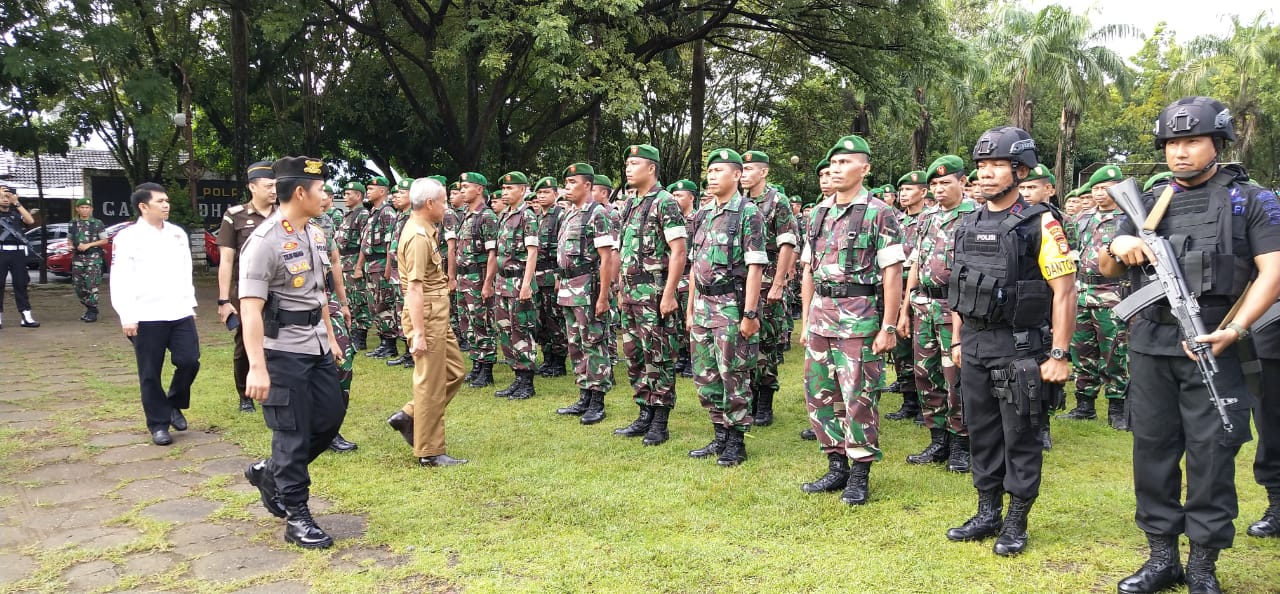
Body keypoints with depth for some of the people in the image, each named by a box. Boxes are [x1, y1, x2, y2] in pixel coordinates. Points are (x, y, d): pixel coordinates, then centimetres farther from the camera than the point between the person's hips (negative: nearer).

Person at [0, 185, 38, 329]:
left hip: (18, 252, 2)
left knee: (21, 284, 2)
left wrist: (17, 203, -5)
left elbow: (30, 221, -3)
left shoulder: (17, 213, 16)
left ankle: (26, 317, 1)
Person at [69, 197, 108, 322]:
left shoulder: (97, 223, 0)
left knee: (91, 285, -8)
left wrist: (89, 245, -12)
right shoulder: (72, 224, 10)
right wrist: (71, 246, -2)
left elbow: (105, 240, -1)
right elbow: (69, 240, 20)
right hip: (77, 259, 4)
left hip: (93, 259, -4)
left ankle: (92, 312, 0)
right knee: (79, 287, 5)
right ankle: (88, 308, 22)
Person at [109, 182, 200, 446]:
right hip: (147, 317, -4)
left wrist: (190, 304, 13)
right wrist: (127, 317, -12)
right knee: (150, 374, 4)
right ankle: (158, 424, 16)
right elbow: (120, 281, -8)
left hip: (180, 313, 4)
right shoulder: (128, 237, -5)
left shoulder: (178, 233, 11)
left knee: (189, 362, 0)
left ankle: (174, 404, 26)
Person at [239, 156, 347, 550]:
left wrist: (330, 337, 22)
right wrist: (257, 366, -29)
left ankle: (269, 473, 33)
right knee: (293, 434, 0)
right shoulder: (264, 242, -19)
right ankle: (297, 519, 14)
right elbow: (250, 308, -24)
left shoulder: (314, 235, 8)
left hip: (317, 347, 8)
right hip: (283, 352, -8)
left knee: (330, 417, 13)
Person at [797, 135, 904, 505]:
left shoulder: (880, 214, -6)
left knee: (858, 397, -2)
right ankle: (836, 467, 23)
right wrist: (806, 320, 13)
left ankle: (860, 475, 11)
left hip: (859, 316, -6)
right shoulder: (819, 214, 13)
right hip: (820, 314, 7)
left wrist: (888, 326, -13)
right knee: (819, 394, 10)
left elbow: (892, 273, -9)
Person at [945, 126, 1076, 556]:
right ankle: (988, 514, 27)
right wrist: (957, 341, 16)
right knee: (981, 433, 13)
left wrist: (1059, 354, -15)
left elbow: (1064, 290, -12)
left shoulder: (1039, 224, -10)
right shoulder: (968, 225, 9)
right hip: (974, 348, 6)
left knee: (1020, 437, 4)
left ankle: (1016, 523, 17)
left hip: (1019, 348, -6)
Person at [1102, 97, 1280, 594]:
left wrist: (1235, 330, -19)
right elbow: (1107, 270, 16)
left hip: (1212, 343, -4)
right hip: (1150, 345, 4)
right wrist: (1118, 246, -8)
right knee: (1152, 448, 8)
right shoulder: (1148, 205, 14)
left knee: (1211, 453, 0)